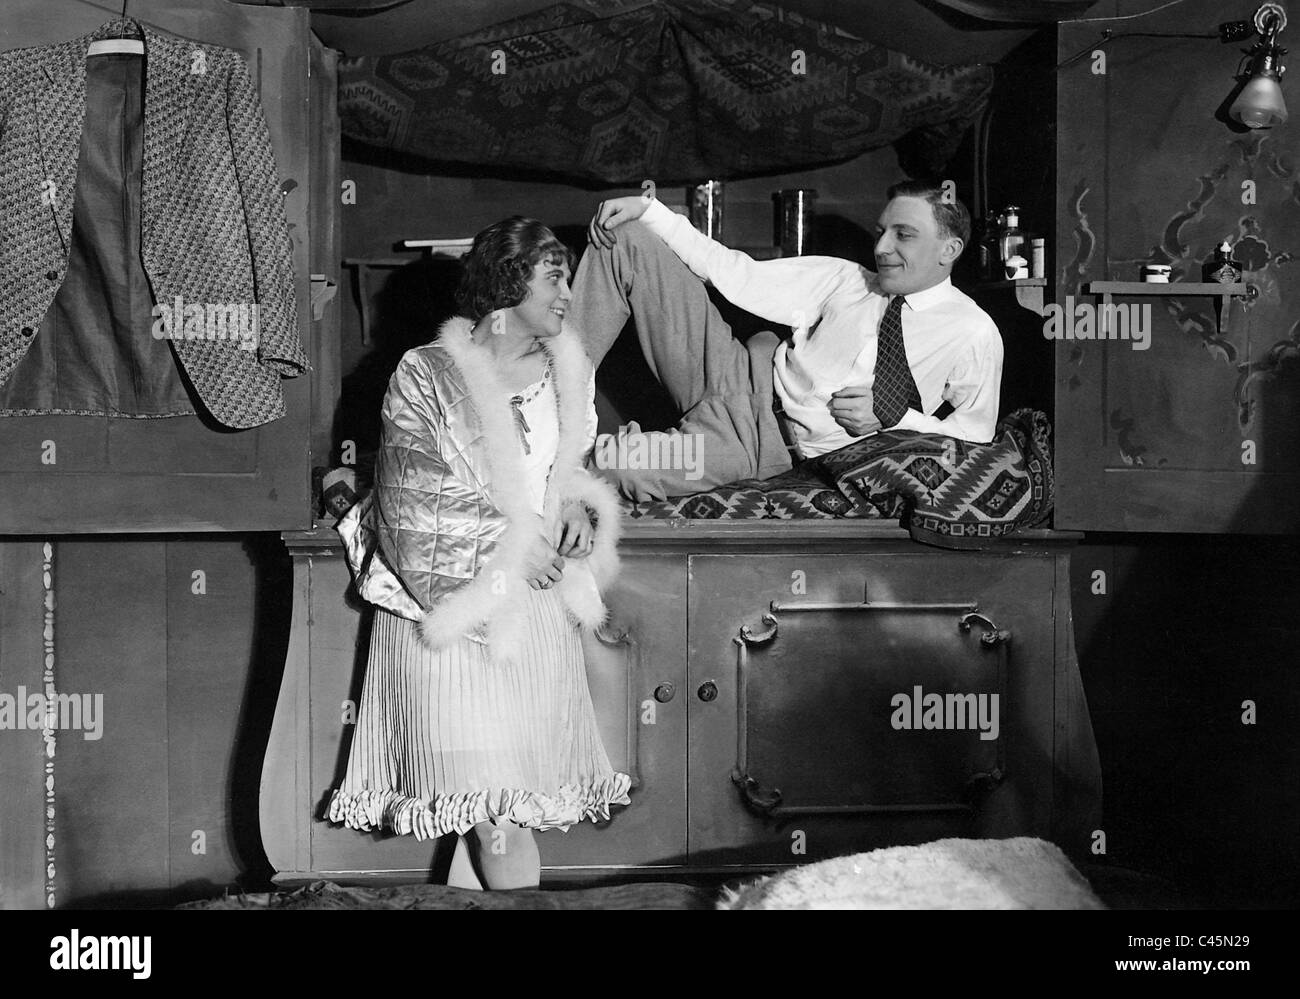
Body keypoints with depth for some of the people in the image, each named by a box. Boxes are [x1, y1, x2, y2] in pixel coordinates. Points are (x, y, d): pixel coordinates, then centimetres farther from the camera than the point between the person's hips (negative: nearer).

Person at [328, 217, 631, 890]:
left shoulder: (564, 372, 11)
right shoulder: (426, 373, -4)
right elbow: (413, 493, -10)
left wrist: (573, 508, -4)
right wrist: (509, 541, -15)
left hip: (533, 601, 4)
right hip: (447, 597, -4)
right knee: (493, 804, -8)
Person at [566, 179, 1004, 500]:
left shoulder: (974, 335, -4)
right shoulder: (844, 281, 7)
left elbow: (975, 437, 0)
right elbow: (740, 276, 4)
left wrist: (890, 417, -14)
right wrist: (648, 210, -3)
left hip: (766, 446, -5)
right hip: (741, 383, 6)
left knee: (614, 469, -35)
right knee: (626, 238, -6)